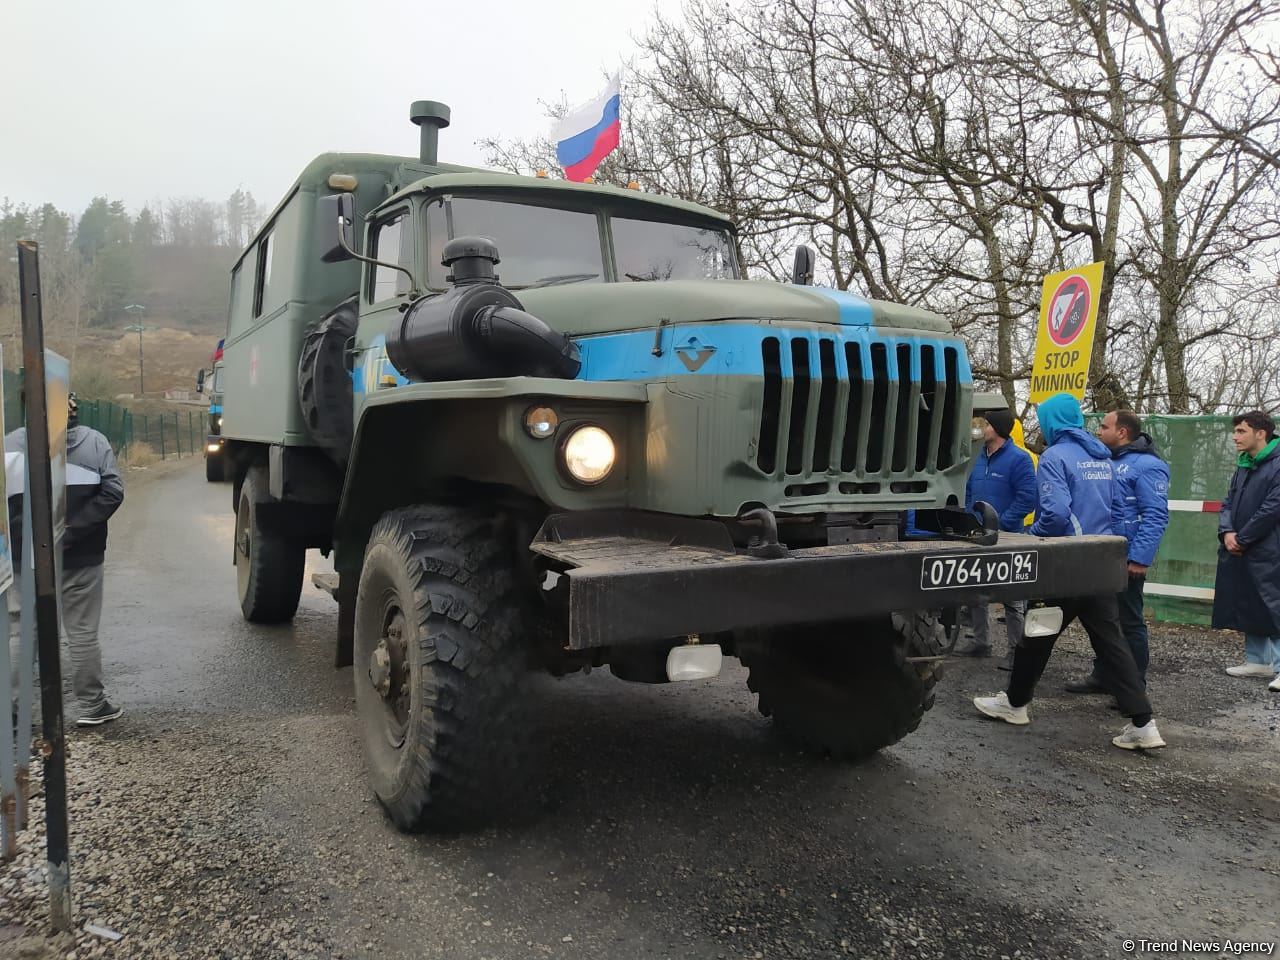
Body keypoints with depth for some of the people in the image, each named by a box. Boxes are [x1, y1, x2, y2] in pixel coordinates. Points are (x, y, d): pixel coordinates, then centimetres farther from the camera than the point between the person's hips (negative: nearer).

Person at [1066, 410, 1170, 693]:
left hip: (1126, 560, -9)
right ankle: (1102, 676, 28)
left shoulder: (1147, 466, -14)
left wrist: (1140, 558, -25)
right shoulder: (1107, 461, 14)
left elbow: (1156, 516, -20)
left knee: (1128, 622, 1)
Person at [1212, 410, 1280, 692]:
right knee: (1248, 607, 13)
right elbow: (1228, 502, 14)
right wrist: (1227, 532, -4)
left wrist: (1242, 538, -12)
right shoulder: (1243, 465, 15)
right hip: (1239, 552, 8)